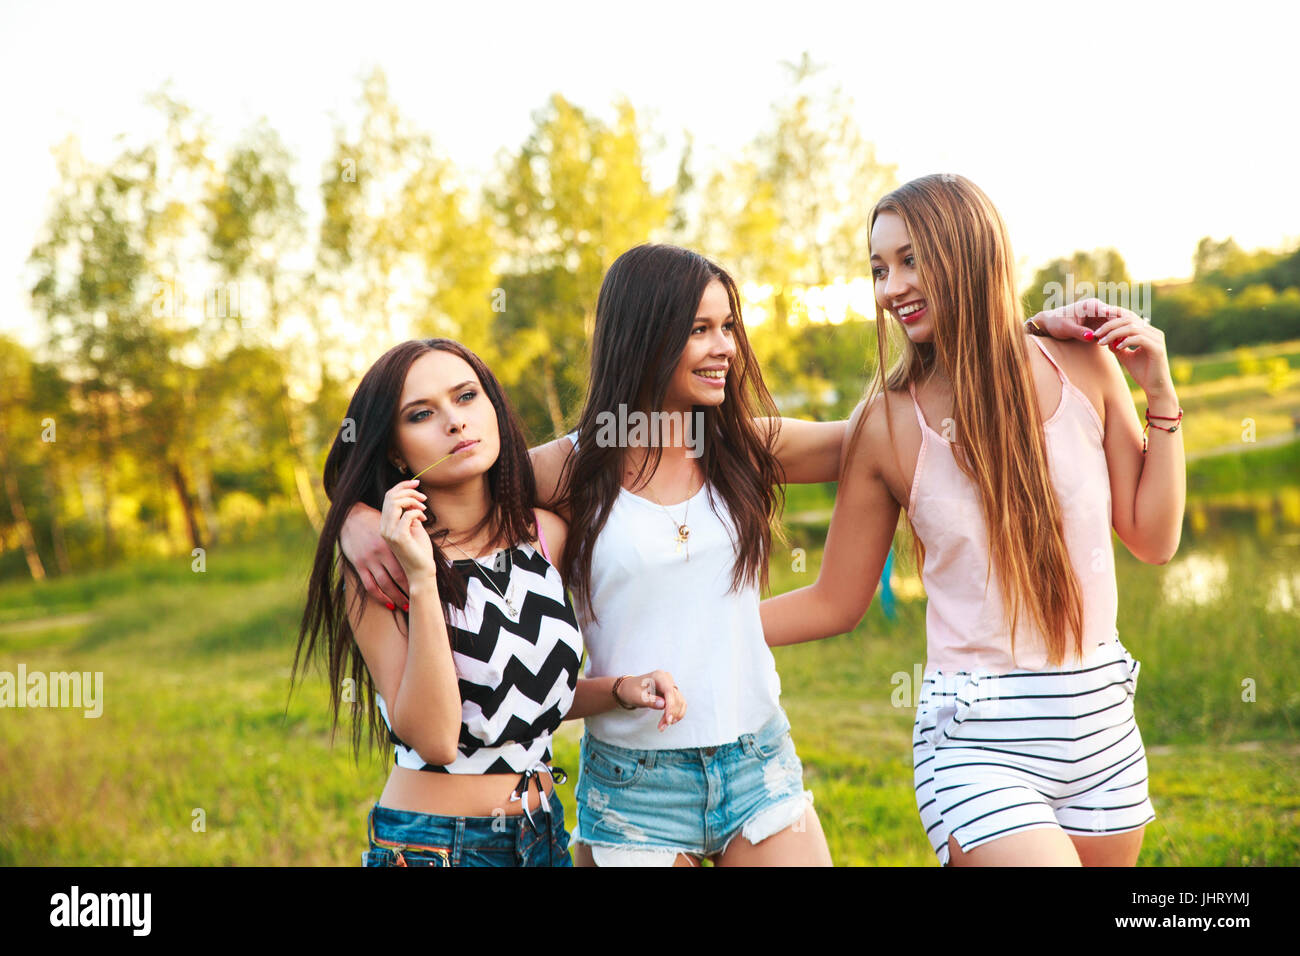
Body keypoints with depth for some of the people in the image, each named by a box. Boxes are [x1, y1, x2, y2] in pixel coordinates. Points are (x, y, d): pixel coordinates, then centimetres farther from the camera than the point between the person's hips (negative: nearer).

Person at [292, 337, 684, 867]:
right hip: (427, 841, -5)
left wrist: (623, 691, -2)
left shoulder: (545, 533, 1)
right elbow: (434, 738, -22)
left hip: (543, 833, 5)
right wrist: (421, 581, -27)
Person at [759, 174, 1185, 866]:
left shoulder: (1081, 366, -1)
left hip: (1101, 725, 4)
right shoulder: (889, 422, -7)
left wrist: (1160, 395, -1)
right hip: (977, 739, -3)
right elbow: (833, 603, 3)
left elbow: (1154, 541, 6)